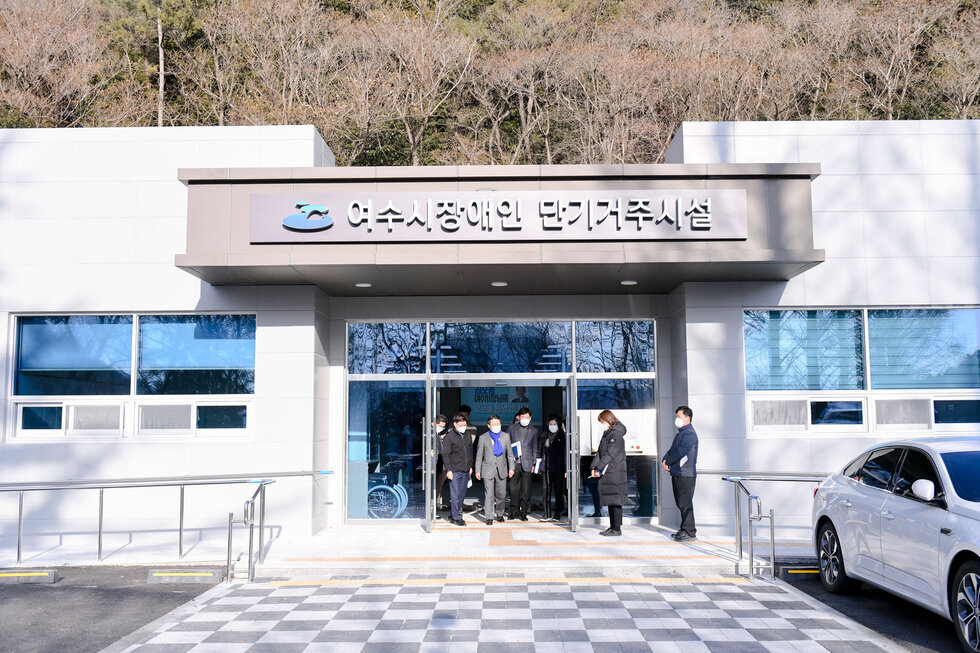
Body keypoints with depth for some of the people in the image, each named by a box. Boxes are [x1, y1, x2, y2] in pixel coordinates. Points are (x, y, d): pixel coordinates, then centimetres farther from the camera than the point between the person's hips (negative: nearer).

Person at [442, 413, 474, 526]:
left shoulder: (467, 436, 11)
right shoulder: (449, 437, -6)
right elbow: (445, 455, -8)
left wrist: (470, 466, 15)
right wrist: (449, 470, -13)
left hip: (465, 470, 6)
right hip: (454, 471, -6)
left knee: (462, 494, 10)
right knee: (455, 495, -4)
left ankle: (453, 514, 21)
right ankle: (456, 517, 2)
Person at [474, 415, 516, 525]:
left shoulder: (506, 436, 7)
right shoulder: (483, 438, 2)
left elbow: (510, 454, 10)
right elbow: (479, 456, 4)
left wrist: (511, 467, 1)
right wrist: (477, 471, 0)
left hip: (502, 470, 2)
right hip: (488, 470, -2)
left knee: (502, 494, 7)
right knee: (489, 495, -6)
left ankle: (499, 514, 26)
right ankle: (489, 517, 0)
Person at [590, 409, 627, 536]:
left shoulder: (616, 435, -12)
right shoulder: (606, 434, 17)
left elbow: (610, 454, -18)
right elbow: (600, 452, 14)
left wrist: (599, 468, -19)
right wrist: (594, 467, 3)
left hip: (615, 473, -9)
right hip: (606, 473, 9)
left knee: (615, 501, -5)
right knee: (610, 501, 13)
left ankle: (617, 528, -2)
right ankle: (612, 527, 20)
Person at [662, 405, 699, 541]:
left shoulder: (690, 434, -12)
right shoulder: (680, 433, 20)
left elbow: (680, 452, -20)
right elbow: (671, 450, 20)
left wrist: (668, 461, -8)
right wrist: (665, 460, 0)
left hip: (686, 474, -10)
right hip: (677, 473, 10)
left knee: (685, 503, -8)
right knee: (680, 503, 13)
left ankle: (690, 532, -5)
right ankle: (684, 529, 21)